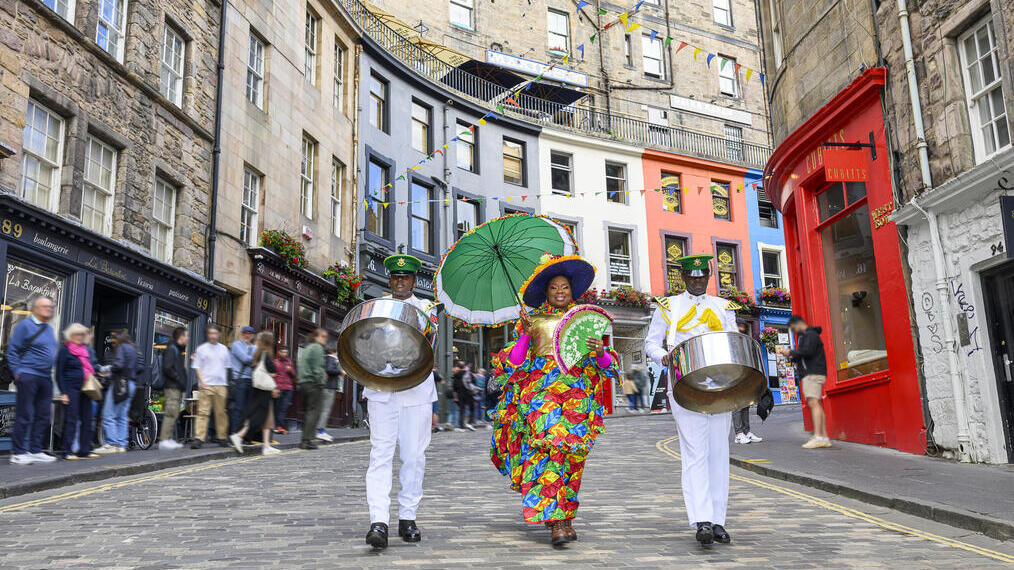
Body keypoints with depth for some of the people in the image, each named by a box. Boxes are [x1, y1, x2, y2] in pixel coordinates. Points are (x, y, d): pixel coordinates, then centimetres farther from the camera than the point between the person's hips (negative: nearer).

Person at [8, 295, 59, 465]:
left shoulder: (49, 329, 17)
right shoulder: (24, 326, -5)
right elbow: (12, 351, -7)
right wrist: (17, 372, -12)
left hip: (46, 378, 8)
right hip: (28, 376, -8)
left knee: (43, 416, 8)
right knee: (24, 416, -5)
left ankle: (35, 451, 16)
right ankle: (18, 453, 2)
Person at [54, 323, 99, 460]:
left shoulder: (85, 349, 18)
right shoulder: (64, 349, -2)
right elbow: (59, 373, -6)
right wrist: (63, 392, -13)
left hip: (85, 389, 7)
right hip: (71, 389, -7)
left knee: (87, 420, 6)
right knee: (71, 419, -7)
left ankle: (84, 450, 13)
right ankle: (67, 452, -1)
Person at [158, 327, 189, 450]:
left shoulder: (179, 350, 21)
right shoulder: (171, 349, -9)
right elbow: (167, 368, -19)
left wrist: (184, 381, 12)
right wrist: (180, 380, -15)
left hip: (178, 388, 10)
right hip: (172, 387, -10)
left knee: (174, 414, 10)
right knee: (171, 413, -12)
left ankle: (169, 439, 15)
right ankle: (164, 440, -11)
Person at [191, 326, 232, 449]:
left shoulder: (224, 349, 14)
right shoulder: (201, 349, 5)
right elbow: (197, 367, 2)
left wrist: (226, 383, 11)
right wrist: (202, 382, -9)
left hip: (221, 385, 3)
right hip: (206, 385, -3)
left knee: (221, 413, 5)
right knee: (203, 412, -9)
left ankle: (222, 438, 13)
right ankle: (198, 439, -11)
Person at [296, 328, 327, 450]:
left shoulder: (304, 348, 20)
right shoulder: (317, 348, -7)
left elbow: (298, 366, 20)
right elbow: (317, 367, -15)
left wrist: (299, 382, 18)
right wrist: (321, 381, -11)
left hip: (302, 383, 9)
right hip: (313, 384, -9)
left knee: (306, 411, 12)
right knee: (314, 411, -6)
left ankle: (304, 439, 11)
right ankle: (308, 440, -11)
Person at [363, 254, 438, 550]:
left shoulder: (425, 309, 10)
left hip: (416, 391, 0)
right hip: (381, 390, 0)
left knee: (414, 456, 3)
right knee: (381, 454, -8)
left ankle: (407, 518, 15)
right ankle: (378, 522, -12)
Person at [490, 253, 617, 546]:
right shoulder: (533, 320, 15)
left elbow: (605, 364, 12)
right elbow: (515, 362, 5)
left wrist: (600, 351, -10)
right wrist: (525, 335, -10)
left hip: (577, 388, 2)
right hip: (540, 387, -2)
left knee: (571, 450, -5)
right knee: (549, 444, -16)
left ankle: (564, 515, 10)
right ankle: (556, 521, -18)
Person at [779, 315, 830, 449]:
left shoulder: (811, 335, -5)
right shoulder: (803, 337, 26)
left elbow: (807, 351, -19)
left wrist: (791, 353, -8)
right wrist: (790, 356, 13)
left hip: (813, 374, -10)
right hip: (809, 374, 10)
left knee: (813, 403, -19)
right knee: (816, 404, 6)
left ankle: (818, 437, -27)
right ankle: (825, 438, 4)